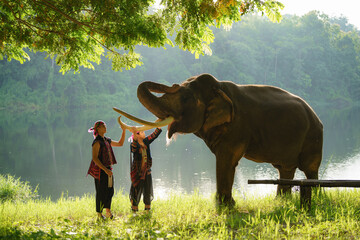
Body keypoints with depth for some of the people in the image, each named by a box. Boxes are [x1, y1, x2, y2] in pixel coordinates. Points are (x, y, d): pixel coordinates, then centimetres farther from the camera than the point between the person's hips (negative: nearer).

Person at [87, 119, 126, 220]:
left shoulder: (107, 140, 14)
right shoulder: (97, 142, -12)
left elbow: (120, 143, 26)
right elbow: (95, 158, -18)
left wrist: (124, 131, 16)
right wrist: (105, 169, -23)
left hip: (108, 169, 8)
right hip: (100, 170, -8)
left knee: (110, 191, 10)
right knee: (101, 192, -4)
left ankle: (108, 211, 19)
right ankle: (99, 214, 3)